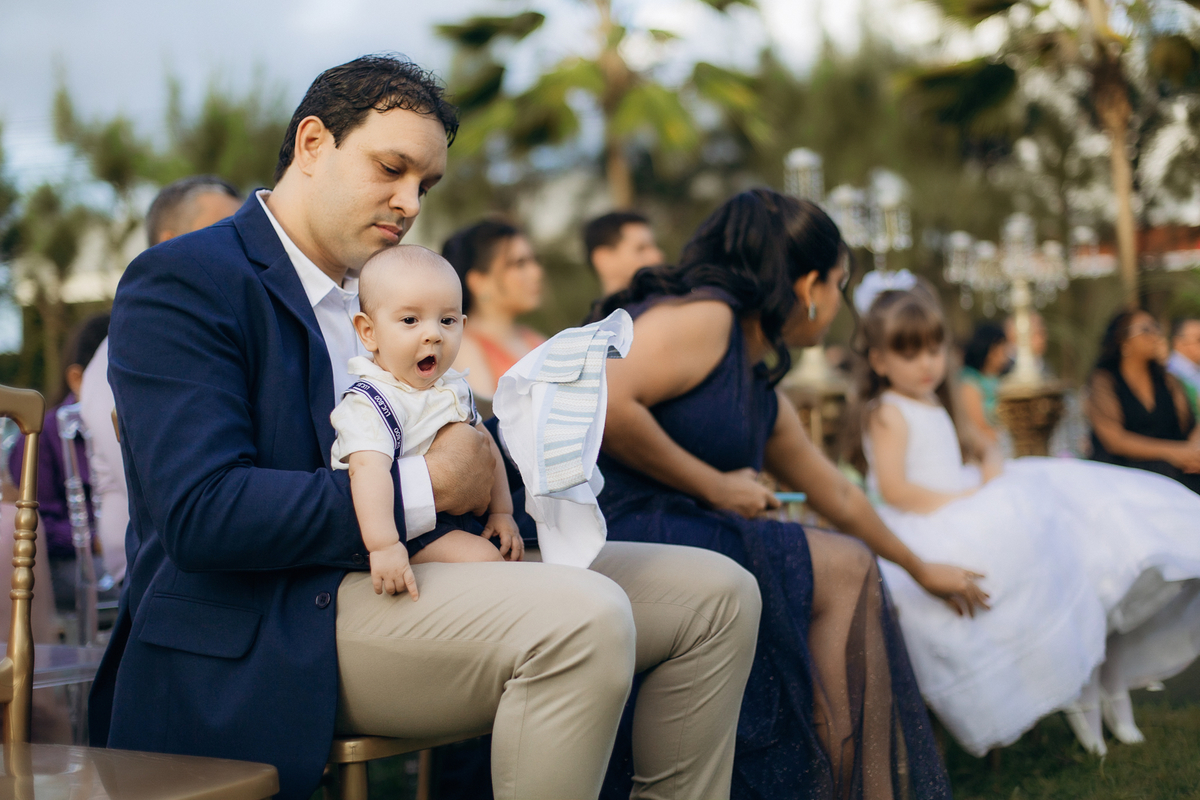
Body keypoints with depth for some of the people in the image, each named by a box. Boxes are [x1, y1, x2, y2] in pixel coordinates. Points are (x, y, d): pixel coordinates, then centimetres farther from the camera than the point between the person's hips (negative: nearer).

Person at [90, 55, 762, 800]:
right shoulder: (181, 282, -8)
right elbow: (200, 513, -20)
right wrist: (425, 487, -19)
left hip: (408, 569, 9)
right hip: (266, 629, -9)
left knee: (718, 593, 2)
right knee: (583, 618, -32)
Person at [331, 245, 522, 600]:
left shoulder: (453, 388, 8)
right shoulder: (371, 403, -22)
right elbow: (368, 468, -37)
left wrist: (501, 511, 14)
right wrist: (383, 546, -49)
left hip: (454, 514, 9)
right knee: (481, 557, -22)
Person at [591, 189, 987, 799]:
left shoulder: (763, 394, 22)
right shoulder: (704, 316, -6)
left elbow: (839, 497, 36)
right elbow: (602, 405, -22)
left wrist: (922, 570, 48)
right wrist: (713, 486, -12)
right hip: (613, 532, -10)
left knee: (847, 576, 4)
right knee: (844, 572, -7)